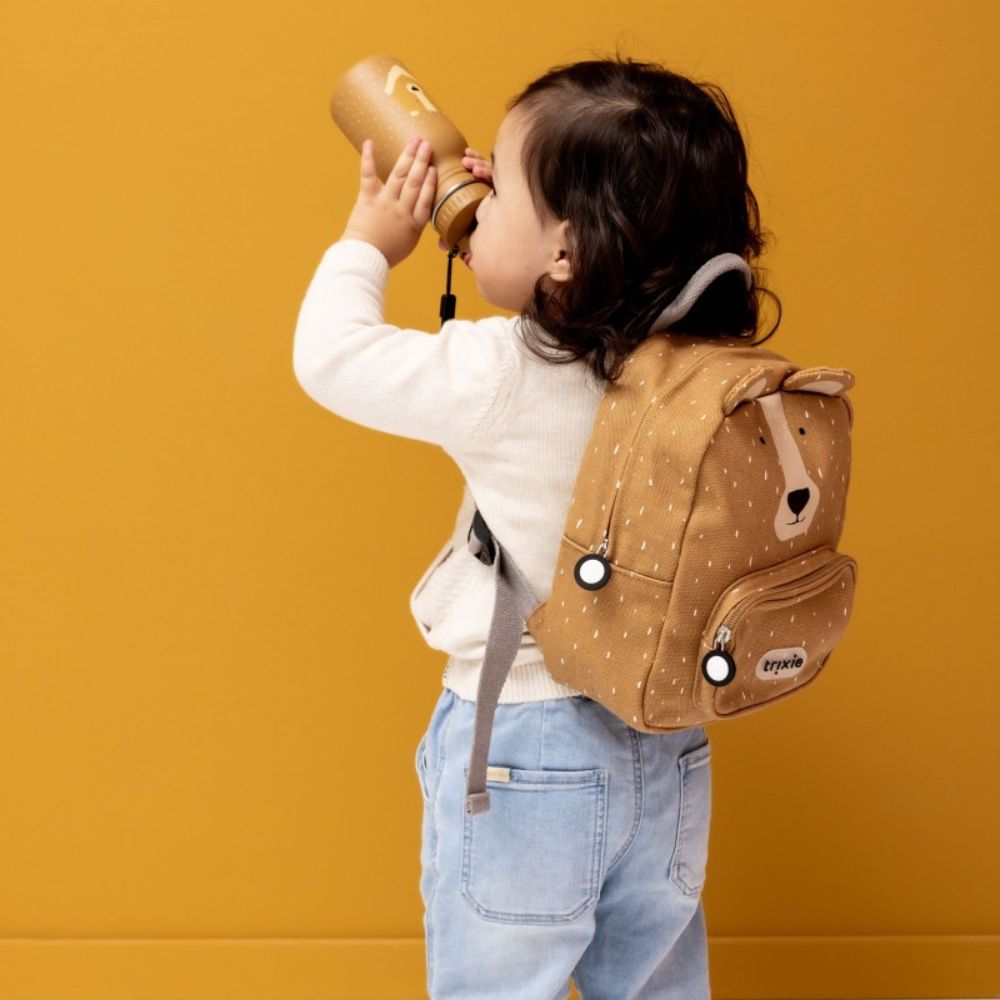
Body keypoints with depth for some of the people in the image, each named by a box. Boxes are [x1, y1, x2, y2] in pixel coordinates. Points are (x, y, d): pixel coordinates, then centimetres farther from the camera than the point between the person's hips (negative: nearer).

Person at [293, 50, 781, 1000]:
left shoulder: (499, 376, -24)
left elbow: (332, 354, -12)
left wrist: (369, 242, 3)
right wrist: (508, 224, 5)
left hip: (521, 750, -6)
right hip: (668, 746, 6)